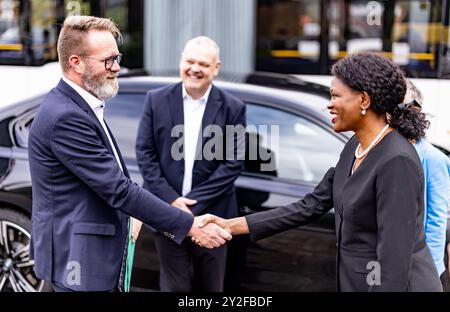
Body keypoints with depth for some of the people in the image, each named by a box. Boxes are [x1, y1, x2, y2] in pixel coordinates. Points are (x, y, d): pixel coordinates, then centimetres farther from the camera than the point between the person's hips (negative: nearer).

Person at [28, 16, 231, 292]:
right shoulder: (65, 117, -23)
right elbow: (118, 189, -24)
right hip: (79, 259, -10)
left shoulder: (79, 106, 9)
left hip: (98, 251, 10)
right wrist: (190, 226, -21)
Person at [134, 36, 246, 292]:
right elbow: (145, 153, -1)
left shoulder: (233, 108, -2)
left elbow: (234, 162, -6)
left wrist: (194, 203, -13)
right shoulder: (157, 101, 1)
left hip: (211, 215, 0)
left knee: (211, 286, 12)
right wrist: (170, 199, -12)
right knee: (174, 285, 10)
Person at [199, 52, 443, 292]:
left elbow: (396, 257, -24)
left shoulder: (397, 161, -23)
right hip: (358, 282, 8)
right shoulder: (355, 147, 6)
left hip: (395, 284, -8)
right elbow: (311, 206, 8)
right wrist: (233, 225, 5)